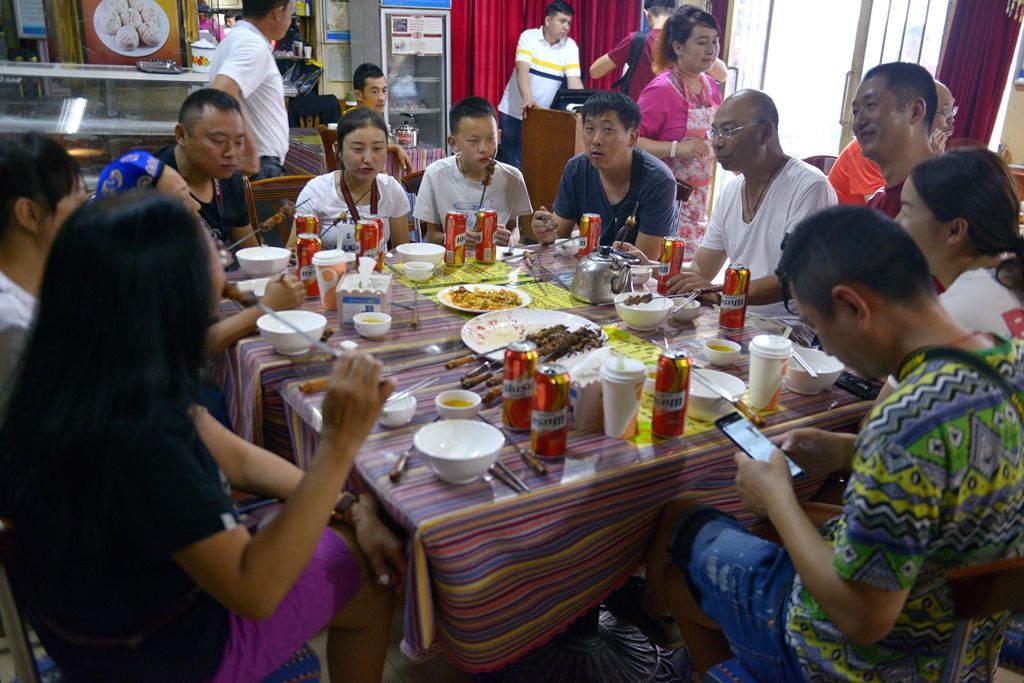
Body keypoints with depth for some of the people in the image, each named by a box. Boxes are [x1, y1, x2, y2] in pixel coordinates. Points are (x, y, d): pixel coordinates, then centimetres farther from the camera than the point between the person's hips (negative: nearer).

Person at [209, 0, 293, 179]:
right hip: (259, 166, -10)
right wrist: (250, 149, -25)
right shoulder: (253, 44, -15)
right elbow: (221, 94, -30)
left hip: (253, 163, 10)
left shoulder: (238, 38, 16)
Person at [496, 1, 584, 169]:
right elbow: (522, 69, -21)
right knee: (512, 163, -1)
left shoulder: (570, 46, 0)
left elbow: (574, 79, -7)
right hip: (513, 112, -2)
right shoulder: (529, 36, -8)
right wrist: (528, 100, -37)